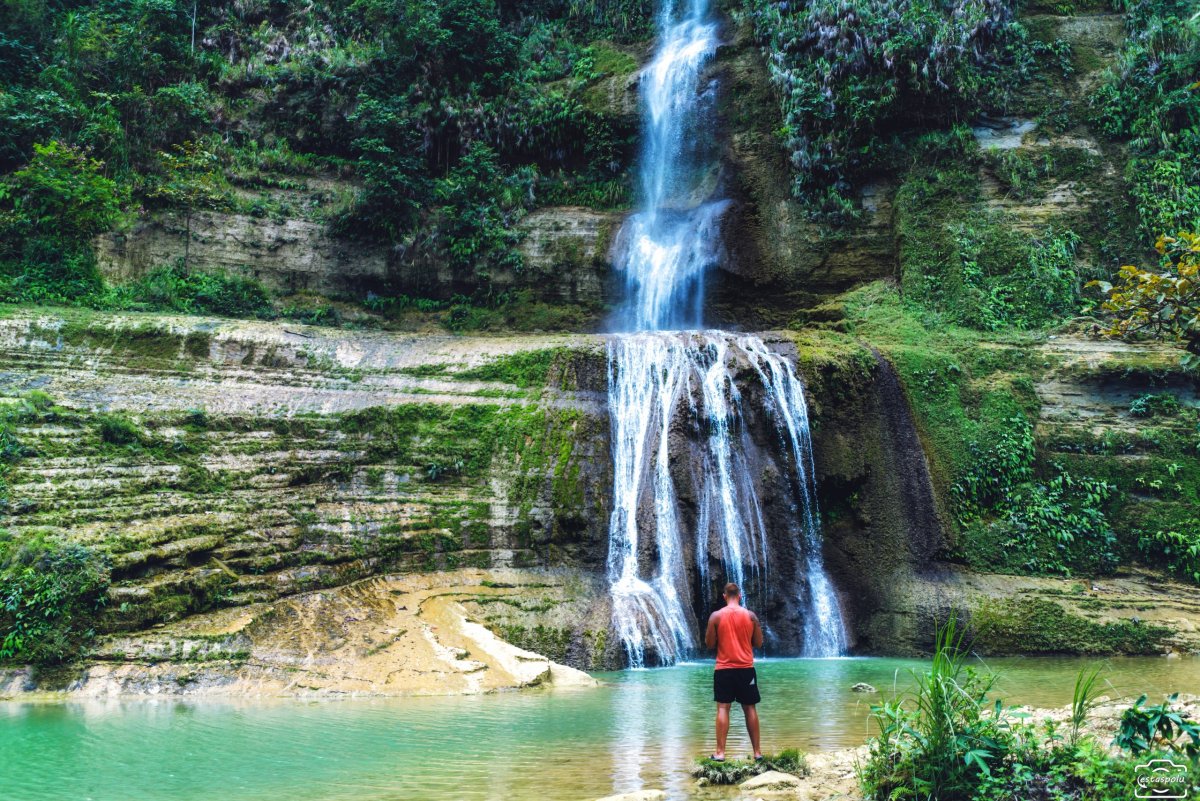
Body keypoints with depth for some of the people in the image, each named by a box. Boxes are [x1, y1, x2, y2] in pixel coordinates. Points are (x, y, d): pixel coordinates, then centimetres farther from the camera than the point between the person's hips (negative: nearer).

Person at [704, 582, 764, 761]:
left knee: (723, 708, 0)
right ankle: (757, 751, 12)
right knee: (750, 709, 9)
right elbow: (758, 643, 5)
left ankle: (720, 752, -4)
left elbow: (709, 643, 0)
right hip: (746, 668, 1)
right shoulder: (750, 615, 0)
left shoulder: (716, 616, -4)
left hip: (724, 669, -1)